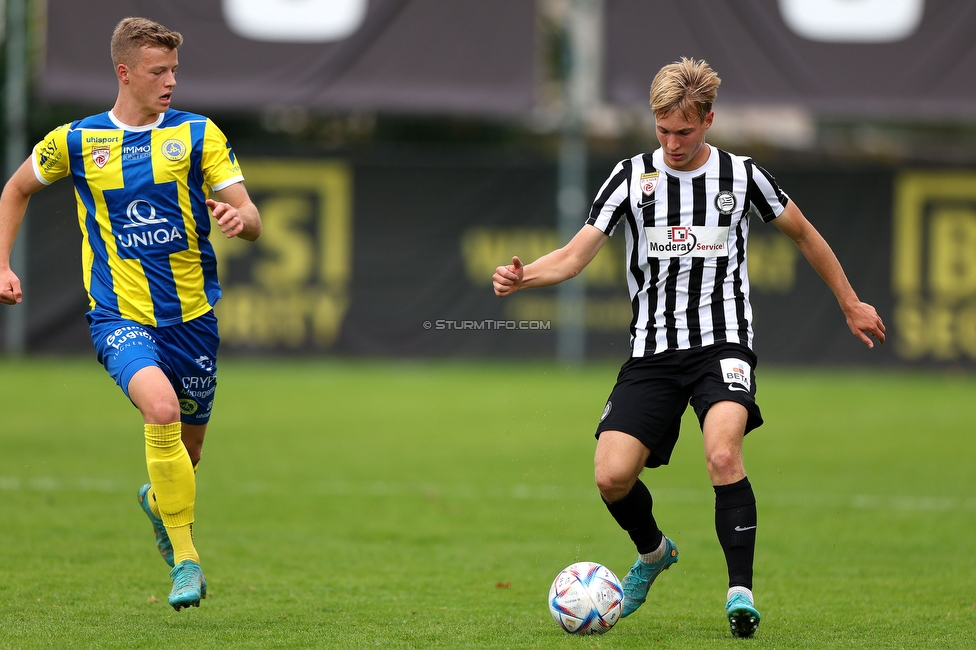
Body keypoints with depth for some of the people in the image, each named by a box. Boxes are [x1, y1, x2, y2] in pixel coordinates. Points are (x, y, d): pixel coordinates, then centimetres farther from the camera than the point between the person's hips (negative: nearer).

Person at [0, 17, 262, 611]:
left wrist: (239, 218, -25)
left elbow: (253, 222, -1)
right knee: (161, 407, -30)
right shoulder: (76, 141, 1)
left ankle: (159, 502, 52)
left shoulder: (197, 134, 1)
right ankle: (185, 559, -20)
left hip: (193, 315, 2)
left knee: (187, 450, 14)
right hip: (120, 316, -2)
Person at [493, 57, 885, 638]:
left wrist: (850, 303, 23)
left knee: (723, 454, -29)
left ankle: (740, 591, -23)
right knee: (612, 477, -11)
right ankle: (653, 553, 22)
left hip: (723, 344, -2)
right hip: (652, 350, 2)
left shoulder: (741, 175, 2)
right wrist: (523, 277, -24)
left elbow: (803, 233, 18)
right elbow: (577, 254, -4)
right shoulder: (633, 177, 3)